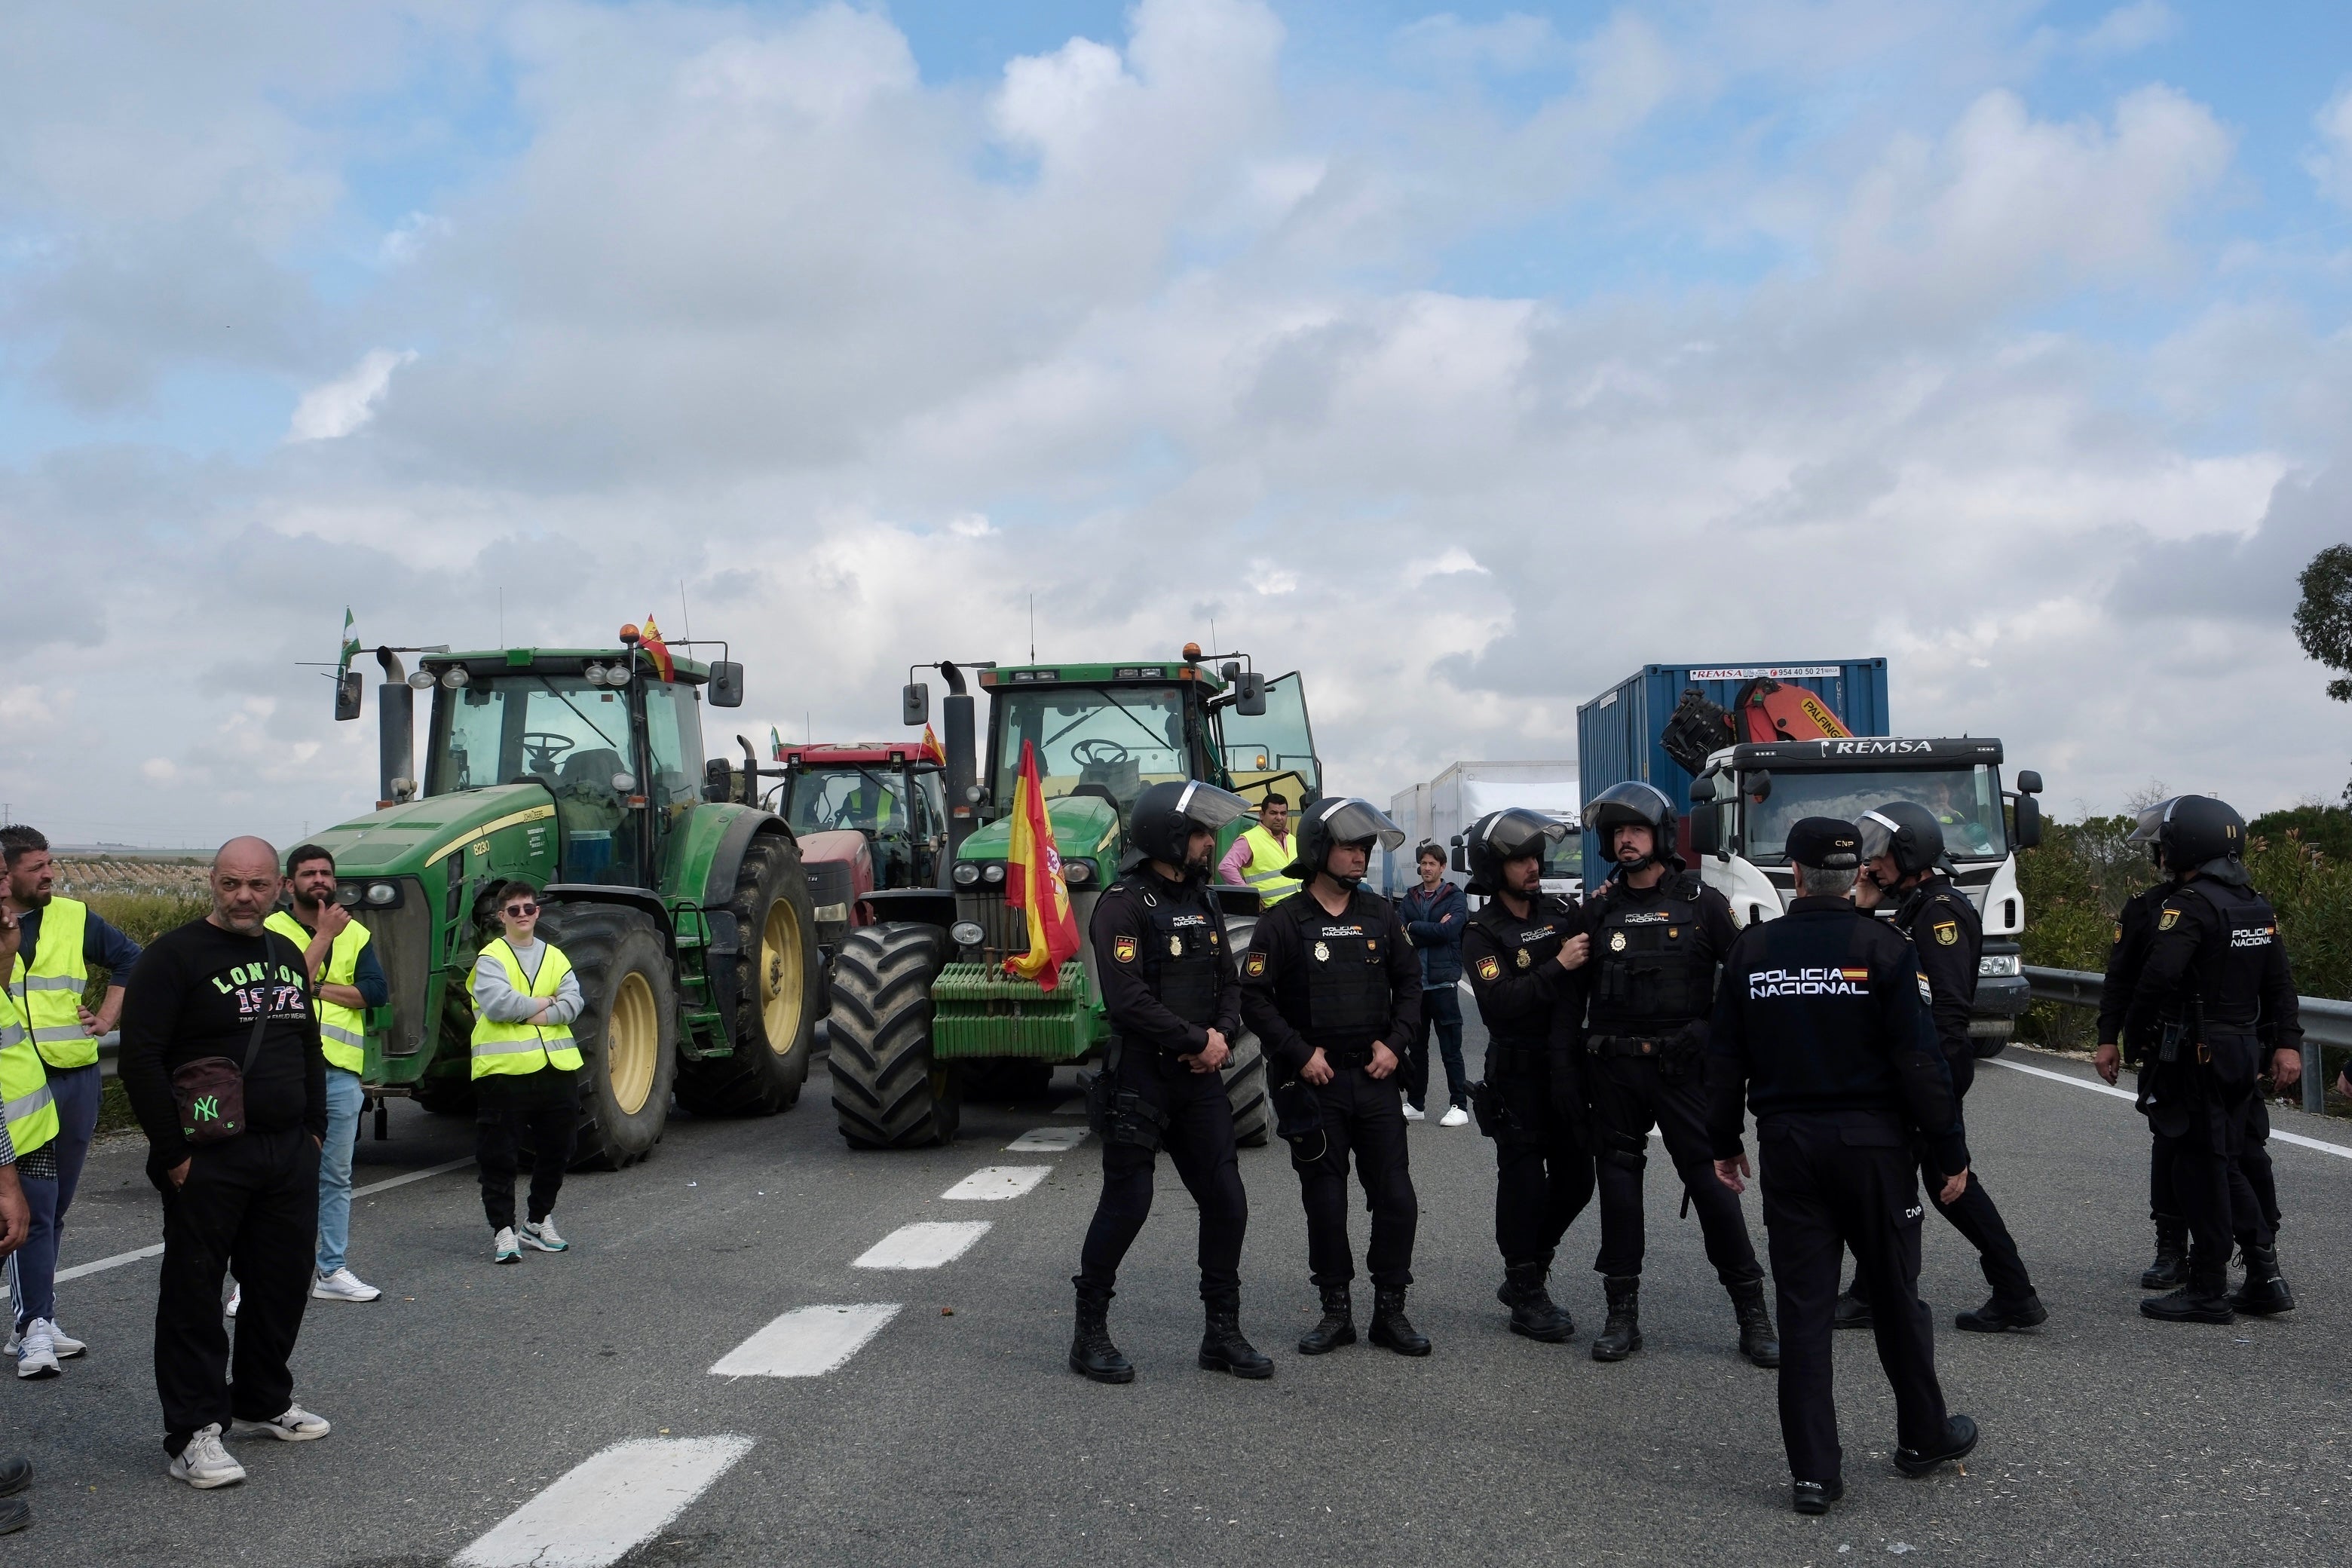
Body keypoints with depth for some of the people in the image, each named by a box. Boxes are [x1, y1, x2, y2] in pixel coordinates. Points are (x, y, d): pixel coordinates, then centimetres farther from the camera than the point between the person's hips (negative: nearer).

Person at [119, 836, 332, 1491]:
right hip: (208, 1160, -7)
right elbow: (141, 1058, -14)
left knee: (282, 1284, 14)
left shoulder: (288, 956, 13)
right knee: (194, 1294, -1)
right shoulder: (175, 955, -9)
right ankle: (193, 1433, 5)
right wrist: (173, 1153, -16)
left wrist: (314, 1128, 15)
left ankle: (264, 1401, 30)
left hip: (288, 1154, 7)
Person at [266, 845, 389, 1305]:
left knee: (336, 1177, 11)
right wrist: (324, 935, -13)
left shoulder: (355, 934, 12)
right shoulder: (273, 931, -1)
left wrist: (317, 986, -10)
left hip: (341, 1071, 5)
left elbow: (377, 992, -1)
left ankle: (332, 1271, 20)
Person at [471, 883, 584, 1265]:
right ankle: (503, 1230, 7)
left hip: (557, 1068, 5)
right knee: (498, 1155, -1)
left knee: (555, 1151, 13)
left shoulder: (555, 957, 13)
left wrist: (535, 1014, -15)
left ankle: (539, 1222, 28)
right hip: (504, 1069, -5)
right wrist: (544, 1002, -7)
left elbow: (573, 1002, 0)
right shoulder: (490, 958, -2)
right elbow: (498, 1004, -18)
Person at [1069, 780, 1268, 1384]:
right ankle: (1090, 1335, 12)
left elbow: (1228, 983, 15)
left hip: (1200, 1079, 7)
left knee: (1226, 1201, 6)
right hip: (1140, 1079, -7)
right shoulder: (1124, 905, -13)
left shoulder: (1202, 899, 13)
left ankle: (1223, 1334, 18)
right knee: (1126, 1204, -3)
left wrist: (1224, 1035, -5)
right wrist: (1197, 1041, -15)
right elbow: (1128, 1000, -21)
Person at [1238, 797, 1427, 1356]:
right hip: (1313, 1081, -3)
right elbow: (1255, 999, -7)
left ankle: (1390, 1310, 13)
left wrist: (1393, 1042, 2)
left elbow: (1408, 982, 15)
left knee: (1396, 1198, 1)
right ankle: (1336, 1310, 17)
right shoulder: (1284, 922, -5)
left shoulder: (1381, 916, 7)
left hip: (1374, 1078, 3)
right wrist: (1301, 1054, -11)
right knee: (1325, 1201, 4)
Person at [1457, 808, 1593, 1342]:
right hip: (1517, 1073, -5)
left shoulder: (1563, 912, 7)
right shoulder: (1482, 935, -8)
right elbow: (1500, 1002, -21)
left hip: (1567, 1068, 5)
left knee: (1576, 1179, 10)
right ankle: (1527, 1296, 10)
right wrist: (1557, 966, -24)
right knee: (1524, 1182, -1)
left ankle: (1525, 1274, 27)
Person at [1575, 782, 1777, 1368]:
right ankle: (1622, 1314, 15)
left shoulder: (1700, 902, 0)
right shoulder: (1600, 908, 7)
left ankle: (1751, 1310, 5)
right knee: (1618, 1181, 6)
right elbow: (1574, 990, 10)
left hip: (1681, 1063, -3)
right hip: (1613, 1066, 3)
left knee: (1710, 1177, -5)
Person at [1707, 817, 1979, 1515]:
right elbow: (1920, 1059, -10)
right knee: (1895, 1293, 14)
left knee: (1803, 1306, 4)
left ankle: (1813, 1471, 5)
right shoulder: (1882, 948, -8)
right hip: (1872, 1143, -2)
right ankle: (1923, 1436, 30)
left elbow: (1725, 1057, 6)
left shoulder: (1751, 950, 1)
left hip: (1787, 1144, 2)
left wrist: (1724, 1143, 17)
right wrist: (1950, 1153, -2)